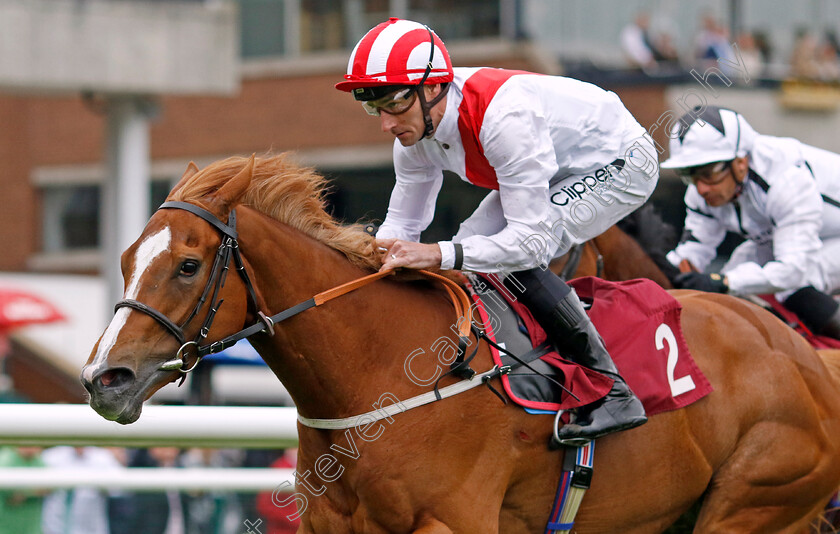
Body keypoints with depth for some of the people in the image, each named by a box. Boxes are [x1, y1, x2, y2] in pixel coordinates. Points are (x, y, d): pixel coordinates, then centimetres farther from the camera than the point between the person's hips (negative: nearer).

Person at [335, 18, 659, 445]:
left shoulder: (504, 117, -39)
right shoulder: (417, 127, -13)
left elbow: (533, 239, -40)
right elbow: (403, 223, -1)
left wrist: (440, 255, -49)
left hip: (621, 162, -9)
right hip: (556, 171, 9)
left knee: (518, 256, -27)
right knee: (473, 249, -5)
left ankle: (613, 394, -21)